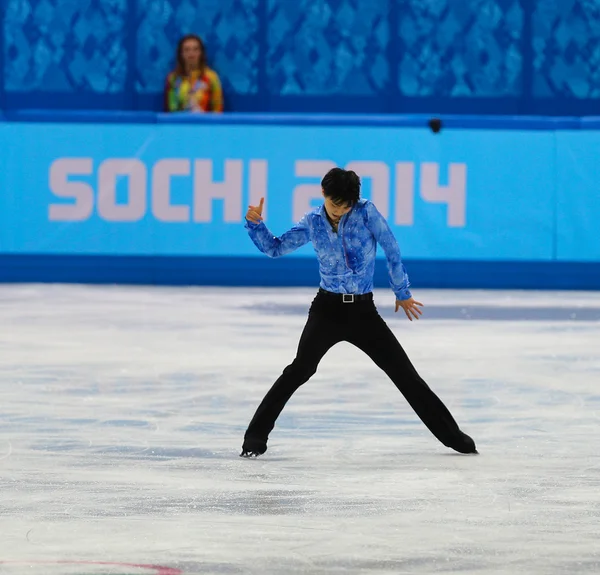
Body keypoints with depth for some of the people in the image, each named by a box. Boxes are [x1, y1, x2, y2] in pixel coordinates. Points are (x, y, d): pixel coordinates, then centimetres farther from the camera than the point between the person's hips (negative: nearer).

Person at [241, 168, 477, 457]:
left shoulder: (366, 211, -6)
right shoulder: (312, 223, 1)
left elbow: (391, 250, -1)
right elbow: (275, 248, 9)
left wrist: (402, 292, 6)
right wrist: (255, 223, -8)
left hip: (363, 310, 0)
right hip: (327, 308, 0)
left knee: (404, 373, 4)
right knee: (299, 370, -18)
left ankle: (452, 435, 13)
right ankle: (255, 437, -13)